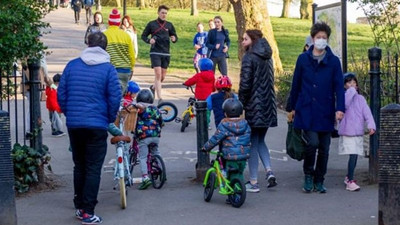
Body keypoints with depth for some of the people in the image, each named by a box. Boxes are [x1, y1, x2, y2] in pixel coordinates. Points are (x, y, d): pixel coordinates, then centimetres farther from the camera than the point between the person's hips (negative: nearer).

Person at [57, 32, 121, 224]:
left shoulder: (72, 65, 4)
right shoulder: (108, 69, -5)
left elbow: (61, 94, 5)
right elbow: (115, 98, -8)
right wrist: (111, 119, 8)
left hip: (73, 124, 4)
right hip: (97, 125, -4)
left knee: (79, 166, 18)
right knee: (93, 169, 1)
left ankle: (79, 207, 24)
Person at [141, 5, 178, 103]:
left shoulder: (169, 25, 7)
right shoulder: (151, 24, 1)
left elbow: (175, 36, 12)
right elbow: (143, 36, 7)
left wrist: (174, 39, -12)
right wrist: (149, 40, -14)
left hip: (166, 53, 4)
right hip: (155, 53, -3)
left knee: (163, 76, 10)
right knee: (158, 74, -14)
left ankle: (153, 87, 41)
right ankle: (160, 98, -14)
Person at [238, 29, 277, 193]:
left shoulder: (249, 58, -11)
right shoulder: (266, 58, 13)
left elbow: (245, 84, -16)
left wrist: (240, 105, -8)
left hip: (253, 107, -7)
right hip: (267, 106, 7)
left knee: (252, 143, 0)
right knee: (260, 141, 20)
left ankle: (253, 182, 4)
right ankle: (269, 171, 4)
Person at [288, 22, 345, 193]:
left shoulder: (333, 61, 3)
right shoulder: (303, 59, 3)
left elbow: (339, 86, 0)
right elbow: (296, 84, 10)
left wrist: (340, 108, -12)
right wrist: (293, 107, 13)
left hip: (325, 112, 1)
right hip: (306, 111, -1)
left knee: (324, 148, 6)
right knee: (312, 142, -14)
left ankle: (319, 181, 22)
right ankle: (308, 175, 10)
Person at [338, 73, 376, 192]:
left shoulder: (360, 98, 11)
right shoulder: (343, 96, -1)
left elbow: (367, 112, 2)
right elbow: (345, 104, -23)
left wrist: (371, 125, -12)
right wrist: (351, 90, -15)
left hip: (358, 132, 5)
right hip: (347, 132, -5)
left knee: (355, 155, 10)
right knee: (353, 155, -14)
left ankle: (348, 177, 29)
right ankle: (350, 182, -12)